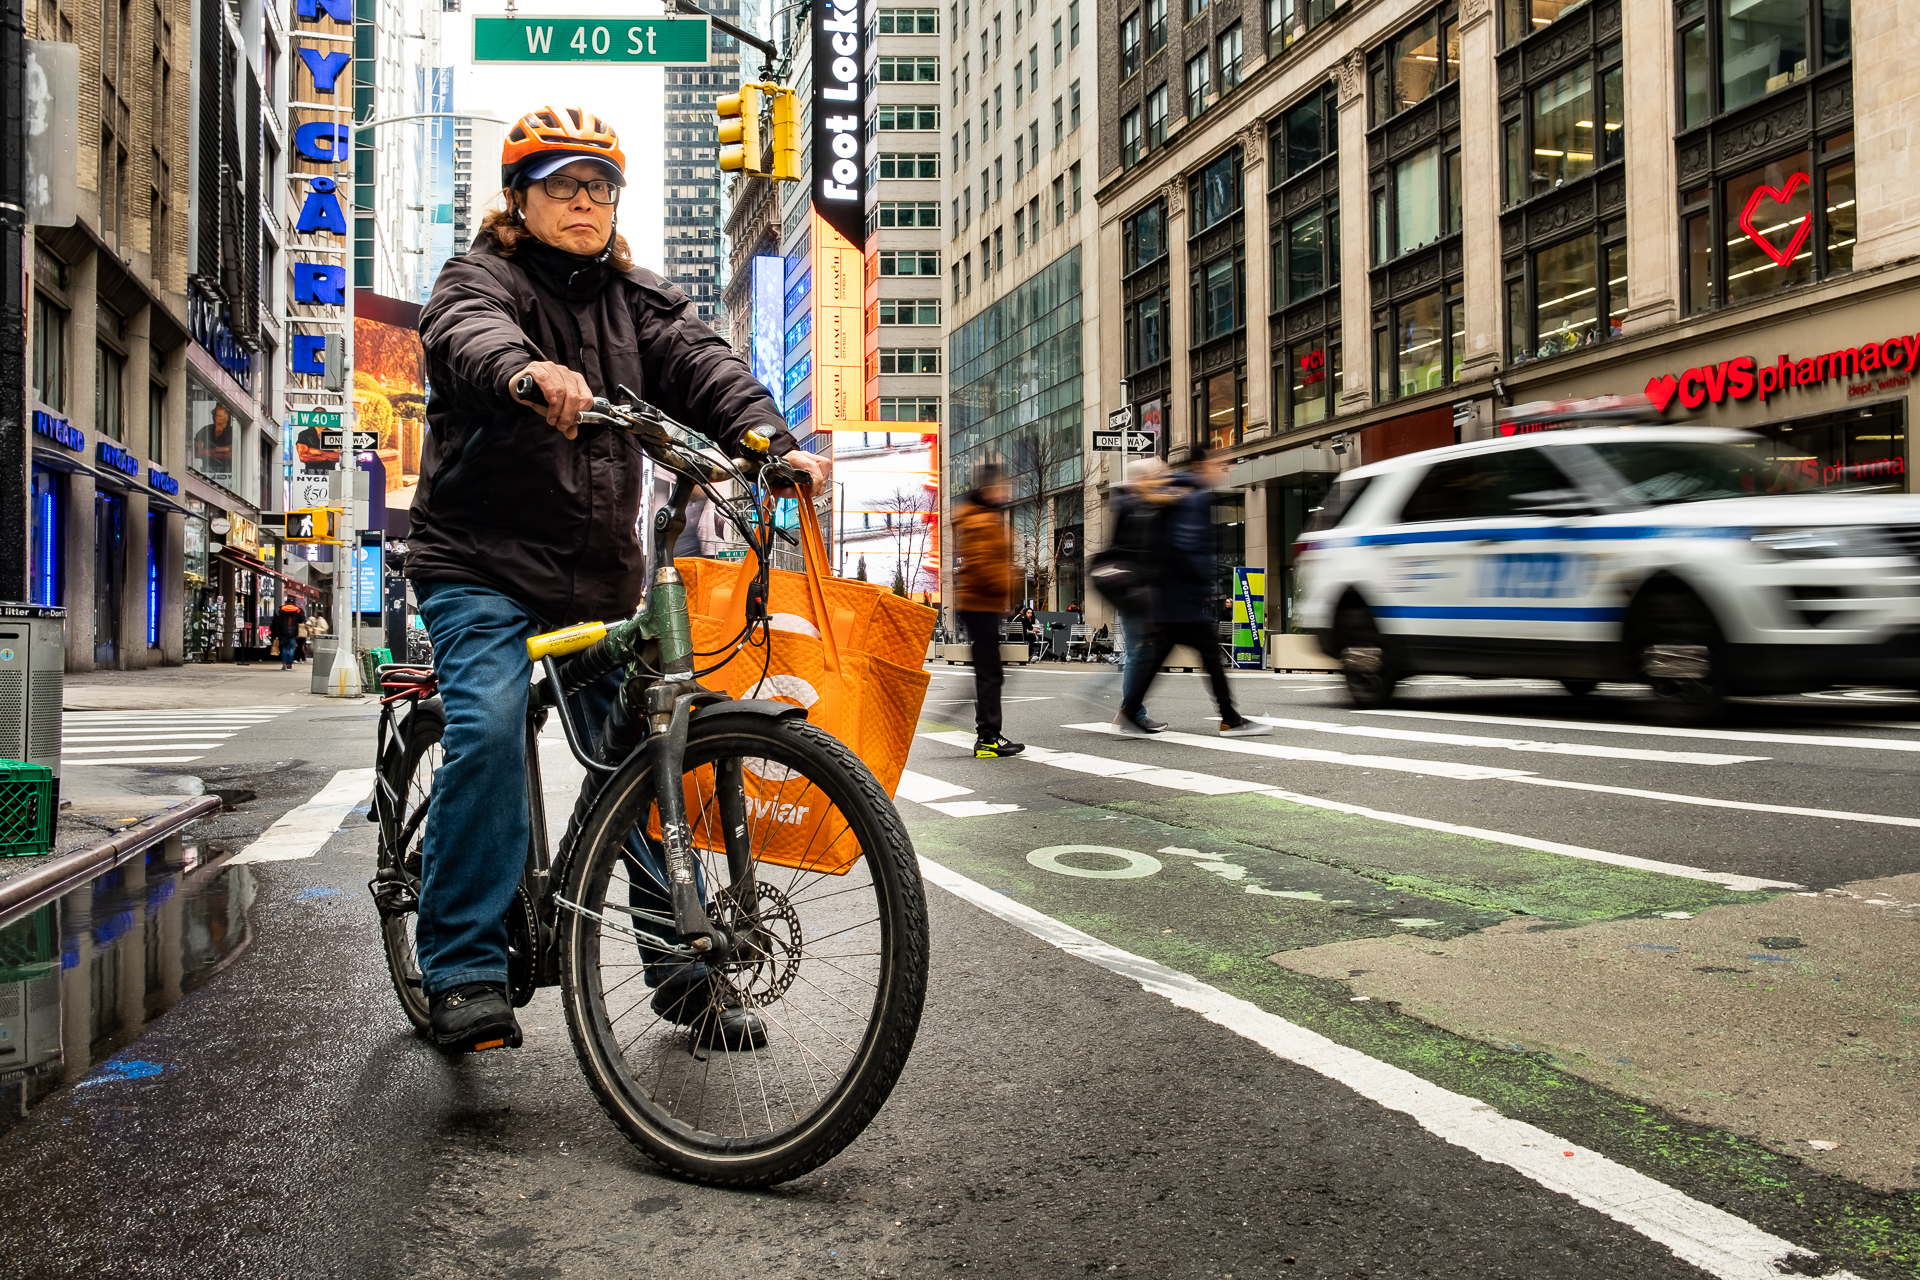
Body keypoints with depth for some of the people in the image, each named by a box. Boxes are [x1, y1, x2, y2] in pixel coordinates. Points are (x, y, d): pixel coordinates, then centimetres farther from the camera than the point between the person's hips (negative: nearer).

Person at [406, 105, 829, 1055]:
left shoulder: (636, 299, 14)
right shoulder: (481, 278, 2)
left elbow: (699, 361, -4)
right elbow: (469, 335, -23)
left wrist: (772, 439, -24)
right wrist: (527, 370, -47)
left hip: (600, 571, 4)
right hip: (483, 559, -4)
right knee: (489, 729, -24)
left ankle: (684, 969, 13)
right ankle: (464, 969, -11)